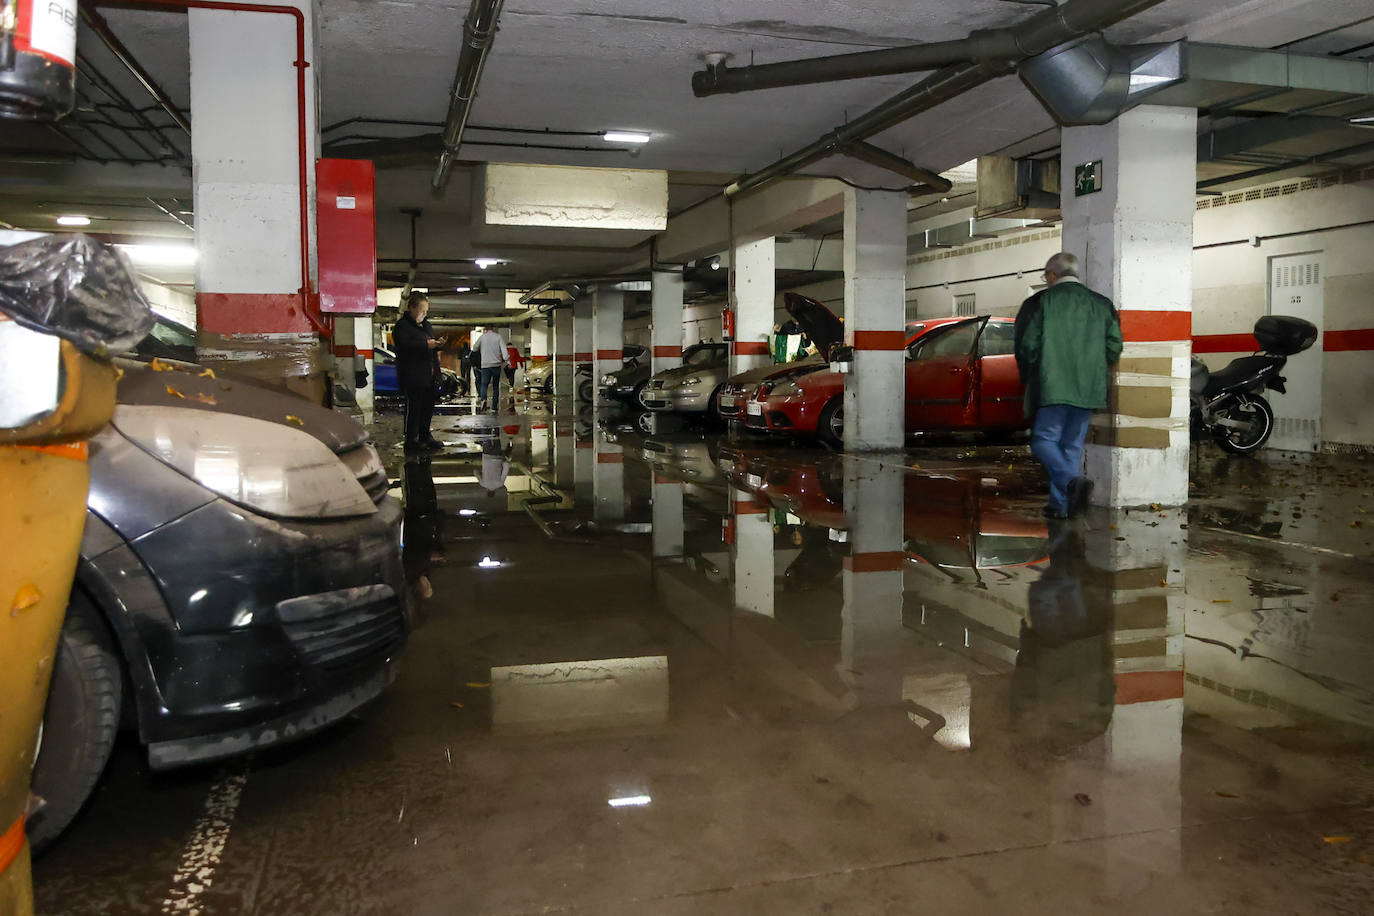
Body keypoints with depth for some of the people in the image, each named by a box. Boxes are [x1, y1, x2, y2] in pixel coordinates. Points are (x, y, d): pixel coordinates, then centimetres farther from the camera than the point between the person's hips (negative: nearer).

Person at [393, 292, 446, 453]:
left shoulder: (426, 325, 19)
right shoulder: (402, 325, -7)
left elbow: (431, 345, 26)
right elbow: (405, 346, -20)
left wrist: (437, 344, 3)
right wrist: (426, 345, -25)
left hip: (429, 374, 8)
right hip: (413, 375, -8)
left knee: (428, 406, 13)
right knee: (413, 406, -6)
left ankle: (425, 436, 25)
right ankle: (411, 440, -1)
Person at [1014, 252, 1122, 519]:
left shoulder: (1040, 301, -2)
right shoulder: (1102, 304, 11)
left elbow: (1027, 346, -5)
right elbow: (1114, 347, 9)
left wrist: (1029, 377, 11)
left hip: (1052, 387, -5)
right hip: (1088, 388, 5)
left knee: (1044, 441, -2)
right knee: (1072, 445, 11)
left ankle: (1072, 482, -26)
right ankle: (1060, 504, 12)